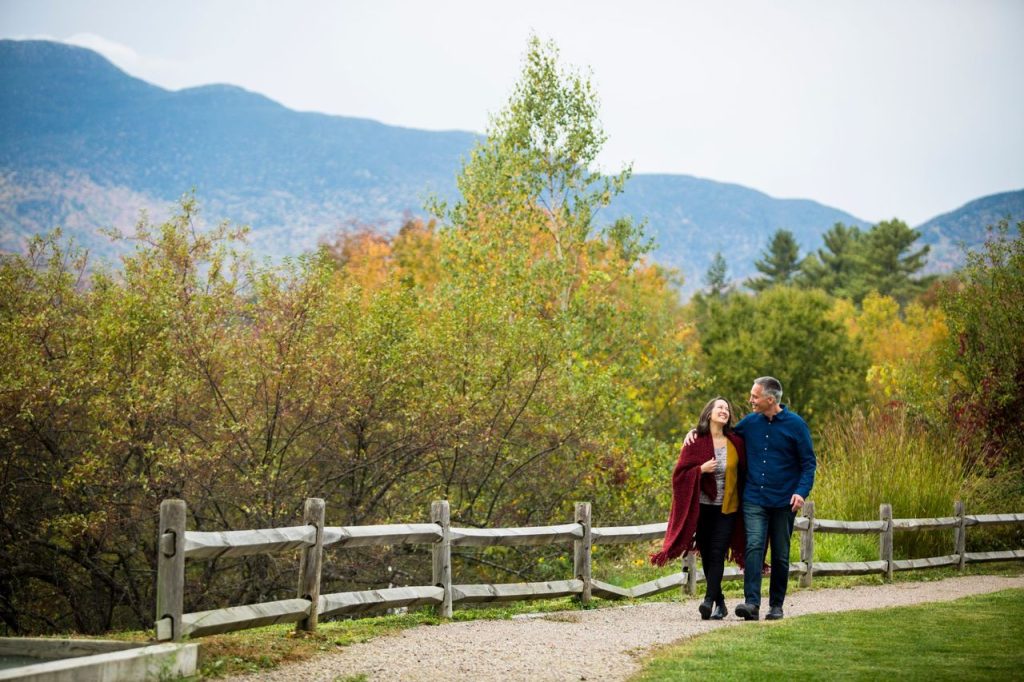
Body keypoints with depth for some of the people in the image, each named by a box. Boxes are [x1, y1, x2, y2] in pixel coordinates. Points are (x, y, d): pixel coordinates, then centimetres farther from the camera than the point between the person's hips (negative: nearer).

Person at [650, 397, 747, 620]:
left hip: (727, 509, 0)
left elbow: (744, 472, 11)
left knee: (717, 554, -11)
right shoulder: (696, 443, -2)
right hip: (702, 509, 0)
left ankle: (709, 601, -21)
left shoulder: (736, 443, 2)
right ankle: (720, 602, 19)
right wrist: (701, 469, -18)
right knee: (707, 557, 6)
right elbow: (680, 474, -2)